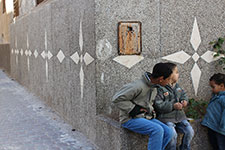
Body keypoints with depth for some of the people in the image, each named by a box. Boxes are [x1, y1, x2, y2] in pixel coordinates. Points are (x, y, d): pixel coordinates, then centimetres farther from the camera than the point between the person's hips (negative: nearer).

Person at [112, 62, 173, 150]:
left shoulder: (154, 89, 9)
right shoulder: (138, 86, -20)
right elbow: (117, 99, -19)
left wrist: (150, 110, 4)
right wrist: (135, 110, -19)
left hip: (145, 117, 8)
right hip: (130, 119, -8)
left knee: (168, 132, -13)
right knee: (157, 130, -29)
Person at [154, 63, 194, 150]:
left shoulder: (177, 86, 10)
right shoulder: (160, 88, -15)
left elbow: (183, 94, 24)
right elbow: (158, 105, -19)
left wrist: (184, 101, 0)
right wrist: (173, 106, -23)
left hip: (179, 116, 7)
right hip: (166, 118, -7)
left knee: (190, 131, -2)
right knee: (173, 134, -24)